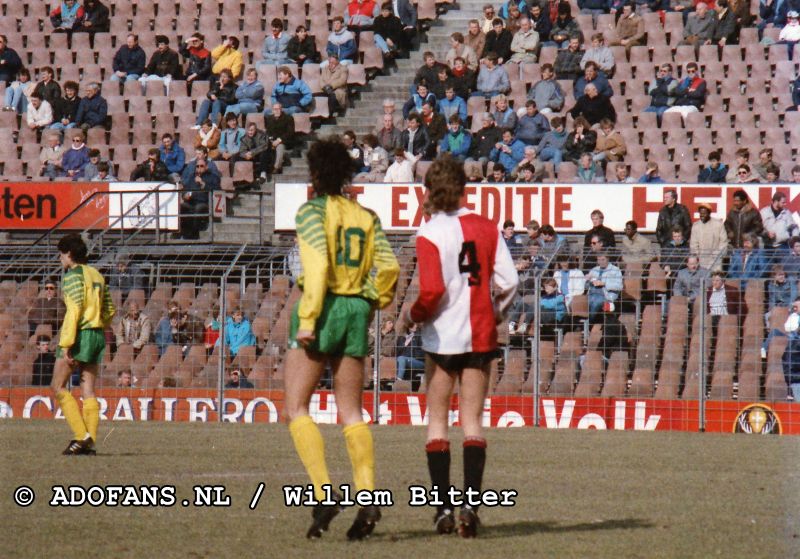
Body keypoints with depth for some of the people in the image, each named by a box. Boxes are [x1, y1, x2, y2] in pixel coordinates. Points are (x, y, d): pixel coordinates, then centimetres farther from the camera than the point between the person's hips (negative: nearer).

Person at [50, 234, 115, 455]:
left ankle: (81, 436, -12)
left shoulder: (74, 275, -8)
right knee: (88, 390, 7)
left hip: (80, 333, -8)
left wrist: (66, 344, -19)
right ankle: (90, 443, 0)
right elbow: (109, 310, 19)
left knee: (57, 387, -2)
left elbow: (74, 310, -17)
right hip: (97, 335, 8)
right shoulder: (97, 275, 17)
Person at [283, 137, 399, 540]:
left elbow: (317, 264, -16)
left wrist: (306, 320, -17)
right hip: (356, 313, 6)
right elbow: (389, 269, 4)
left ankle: (322, 494, -16)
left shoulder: (313, 211, -5)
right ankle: (368, 497, -7)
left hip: (324, 308, -6)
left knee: (295, 407, 0)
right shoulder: (366, 217, 11)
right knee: (351, 413, 9)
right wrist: (368, 307, 16)